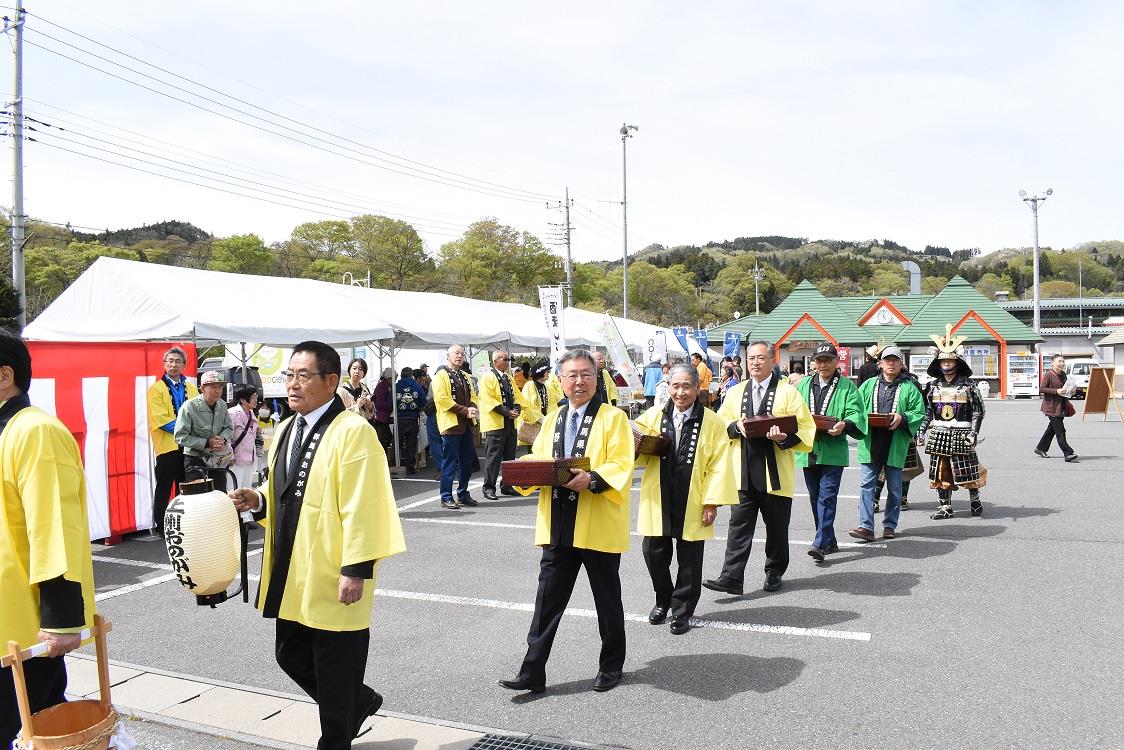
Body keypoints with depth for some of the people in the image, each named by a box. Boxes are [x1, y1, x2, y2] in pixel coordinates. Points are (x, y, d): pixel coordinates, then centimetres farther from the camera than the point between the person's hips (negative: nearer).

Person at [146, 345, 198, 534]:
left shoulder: (191, 388, 13)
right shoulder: (155, 389, -1)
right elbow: (159, 419, -11)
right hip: (167, 446, -4)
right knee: (164, 488, 1)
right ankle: (160, 526, 9)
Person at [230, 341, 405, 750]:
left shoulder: (353, 431, -16)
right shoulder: (285, 429, 10)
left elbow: (361, 508, -20)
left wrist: (356, 571, -22)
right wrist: (258, 501, 1)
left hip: (332, 577, -8)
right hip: (291, 574, 9)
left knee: (335, 670, 5)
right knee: (291, 657, 19)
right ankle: (360, 702, 41)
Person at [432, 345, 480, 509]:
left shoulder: (465, 377, 20)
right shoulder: (441, 375, -5)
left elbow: (472, 396, 20)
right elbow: (442, 398, -15)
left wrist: (473, 408, -4)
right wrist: (465, 410, -18)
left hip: (466, 425, 8)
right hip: (451, 424, -7)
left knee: (467, 461, 10)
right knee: (450, 462, -4)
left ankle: (463, 494, 21)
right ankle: (446, 498, 3)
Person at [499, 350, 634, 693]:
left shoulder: (614, 418, -4)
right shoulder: (552, 420, 14)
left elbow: (622, 466, -13)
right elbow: (536, 460, 14)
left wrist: (591, 479, -29)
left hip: (599, 526, -4)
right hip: (558, 527, 5)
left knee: (607, 600, 11)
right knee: (548, 599, 7)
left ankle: (611, 666, 29)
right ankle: (532, 672, 14)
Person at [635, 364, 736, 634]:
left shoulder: (712, 422, -4)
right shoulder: (653, 416, 4)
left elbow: (718, 465, -6)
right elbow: (642, 455, 7)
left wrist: (712, 501, -11)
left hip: (692, 504, -2)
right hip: (658, 500, 2)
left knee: (689, 560, 7)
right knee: (654, 553, 7)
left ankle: (682, 611, 24)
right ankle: (663, 600, 32)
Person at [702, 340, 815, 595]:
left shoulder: (788, 392, 1)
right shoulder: (736, 392, 13)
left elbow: (805, 428, -3)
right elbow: (721, 423, 13)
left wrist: (784, 438, -21)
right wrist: (737, 426, -8)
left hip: (775, 473, -2)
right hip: (743, 473, 2)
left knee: (777, 526, 10)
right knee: (739, 526, -1)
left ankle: (774, 572, 27)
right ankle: (731, 578, -2)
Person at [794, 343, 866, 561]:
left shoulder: (847, 386, 4)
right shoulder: (803, 385, 15)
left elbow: (855, 413, -5)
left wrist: (845, 424, -25)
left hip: (833, 450, -5)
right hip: (808, 450, 5)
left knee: (827, 496, -12)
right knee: (815, 497, 11)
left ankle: (820, 543, -14)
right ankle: (829, 541, 23)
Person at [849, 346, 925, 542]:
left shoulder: (909, 388, 6)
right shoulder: (868, 385, 11)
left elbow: (919, 413, 1)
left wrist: (902, 417, -16)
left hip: (895, 444, -1)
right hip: (871, 443, 1)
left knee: (894, 487, 8)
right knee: (866, 485, -6)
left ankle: (890, 525, 21)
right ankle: (866, 526, -6)